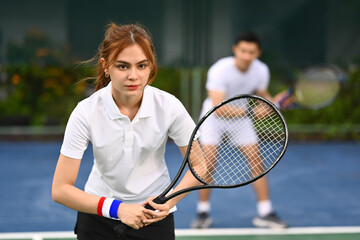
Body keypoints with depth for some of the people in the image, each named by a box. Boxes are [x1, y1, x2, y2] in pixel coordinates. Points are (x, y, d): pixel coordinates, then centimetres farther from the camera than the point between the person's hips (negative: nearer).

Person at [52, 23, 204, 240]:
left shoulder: (168, 106, -18)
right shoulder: (86, 113, -21)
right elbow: (61, 190, -19)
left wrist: (171, 199, -22)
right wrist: (116, 208, -29)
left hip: (155, 215, 1)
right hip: (99, 214, 0)